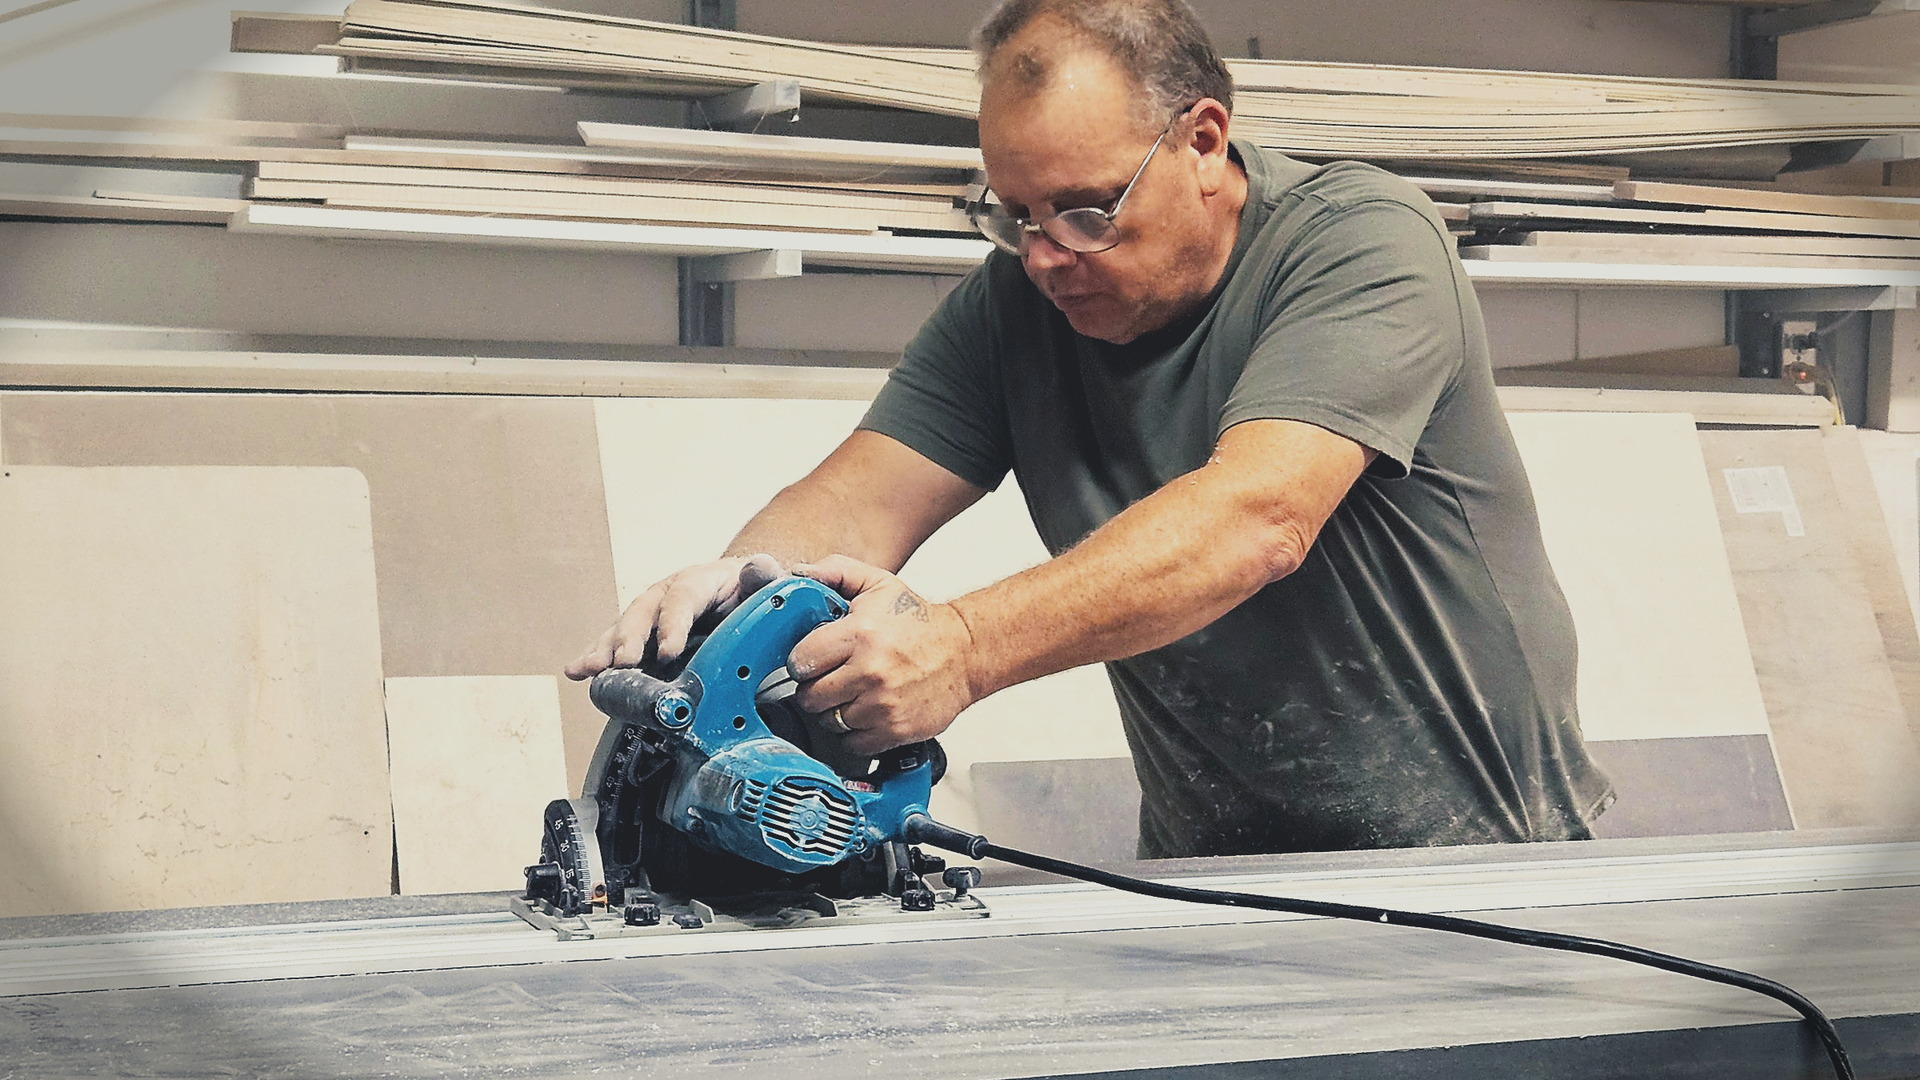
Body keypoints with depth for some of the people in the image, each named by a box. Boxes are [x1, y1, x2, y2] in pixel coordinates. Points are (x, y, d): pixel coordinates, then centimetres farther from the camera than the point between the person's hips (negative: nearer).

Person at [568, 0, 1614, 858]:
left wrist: (963, 646, -43)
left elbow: (1258, 519, -31)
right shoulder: (1016, 299, 1)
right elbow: (863, 494, -8)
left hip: (1469, 850, -4)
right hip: (1209, 861, 4)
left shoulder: (1366, 243, -16)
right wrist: (741, 579, -33)